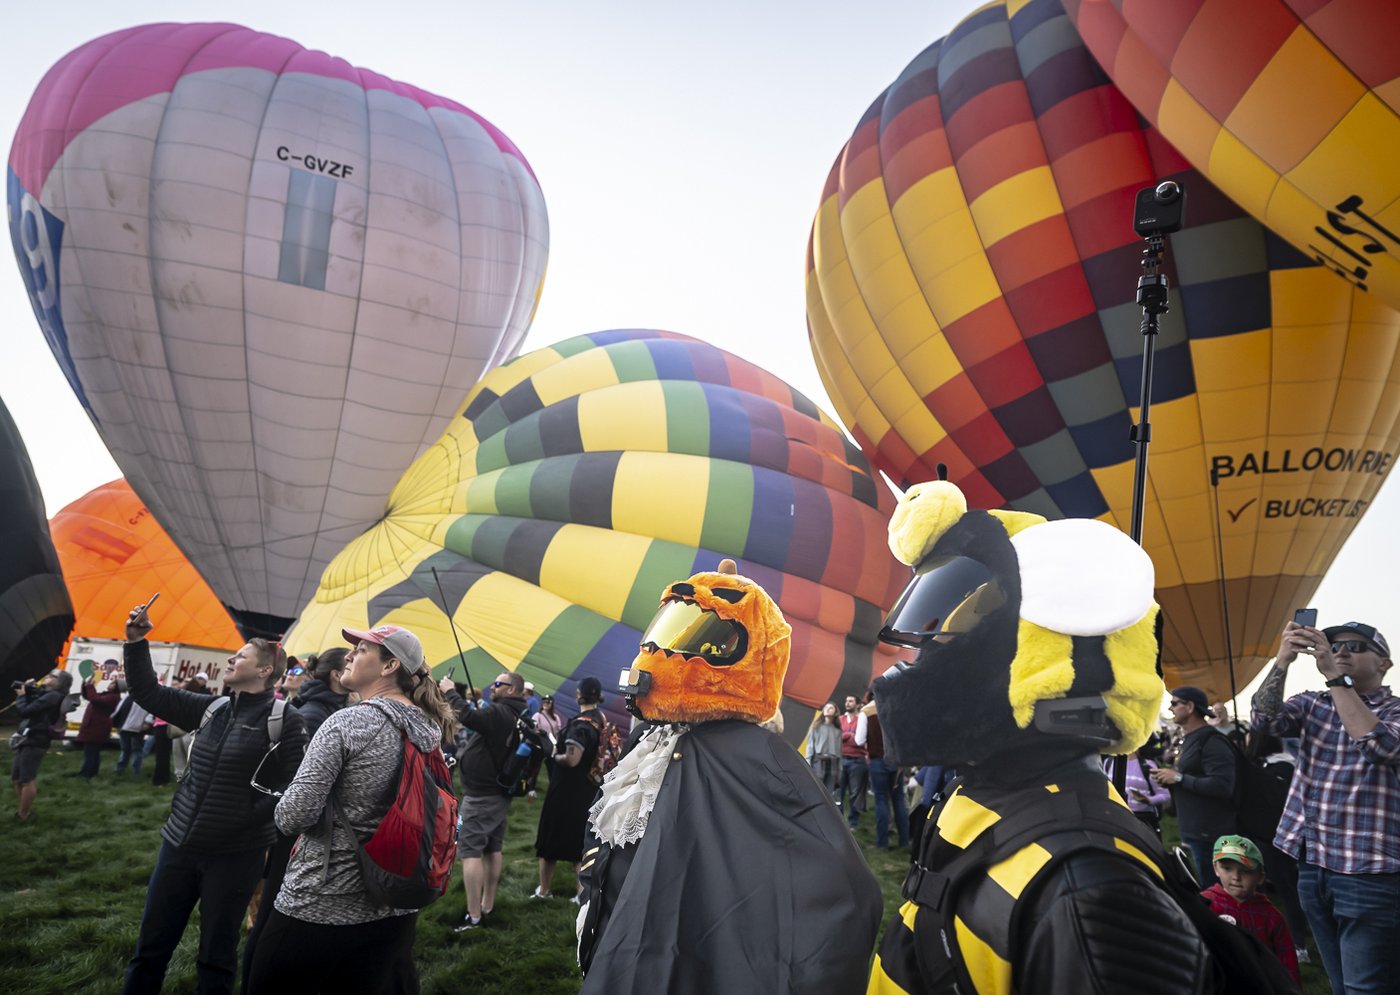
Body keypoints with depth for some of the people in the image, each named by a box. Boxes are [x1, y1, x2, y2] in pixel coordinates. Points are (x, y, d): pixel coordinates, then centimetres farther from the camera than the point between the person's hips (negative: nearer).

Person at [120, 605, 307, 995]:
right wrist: (136, 641, -2)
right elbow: (148, 693, 8)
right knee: (151, 946, 16)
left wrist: (249, 817, -19)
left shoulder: (284, 719, -13)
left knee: (216, 955, 10)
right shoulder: (211, 709, 5)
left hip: (235, 853, -5)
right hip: (179, 844, 6)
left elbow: (297, 786, -16)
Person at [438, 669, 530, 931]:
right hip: (501, 794, 9)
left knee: (470, 851, -7)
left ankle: (473, 915, -8)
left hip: (480, 796, -9)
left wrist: (450, 691, -22)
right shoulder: (518, 717, 8)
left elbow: (467, 716, -34)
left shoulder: (498, 713, -21)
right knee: (493, 849, 16)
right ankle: (488, 905, 26)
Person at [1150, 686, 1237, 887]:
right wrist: (1170, 780, 7)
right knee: (1198, 889, 15)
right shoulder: (1191, 739, 17)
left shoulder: (1212, 741, -15)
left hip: (1209, 835, -10)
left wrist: (1178, 778, -20)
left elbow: (1221, 786, -25)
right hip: (1193, 831, 10)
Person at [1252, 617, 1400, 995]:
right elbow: (1263, 718, -8)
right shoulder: (1312, 705, 10)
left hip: (1369, 872, -5)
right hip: (1313, 866, 5)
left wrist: (1335, 676, -25)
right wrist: (1283, 661, -21)